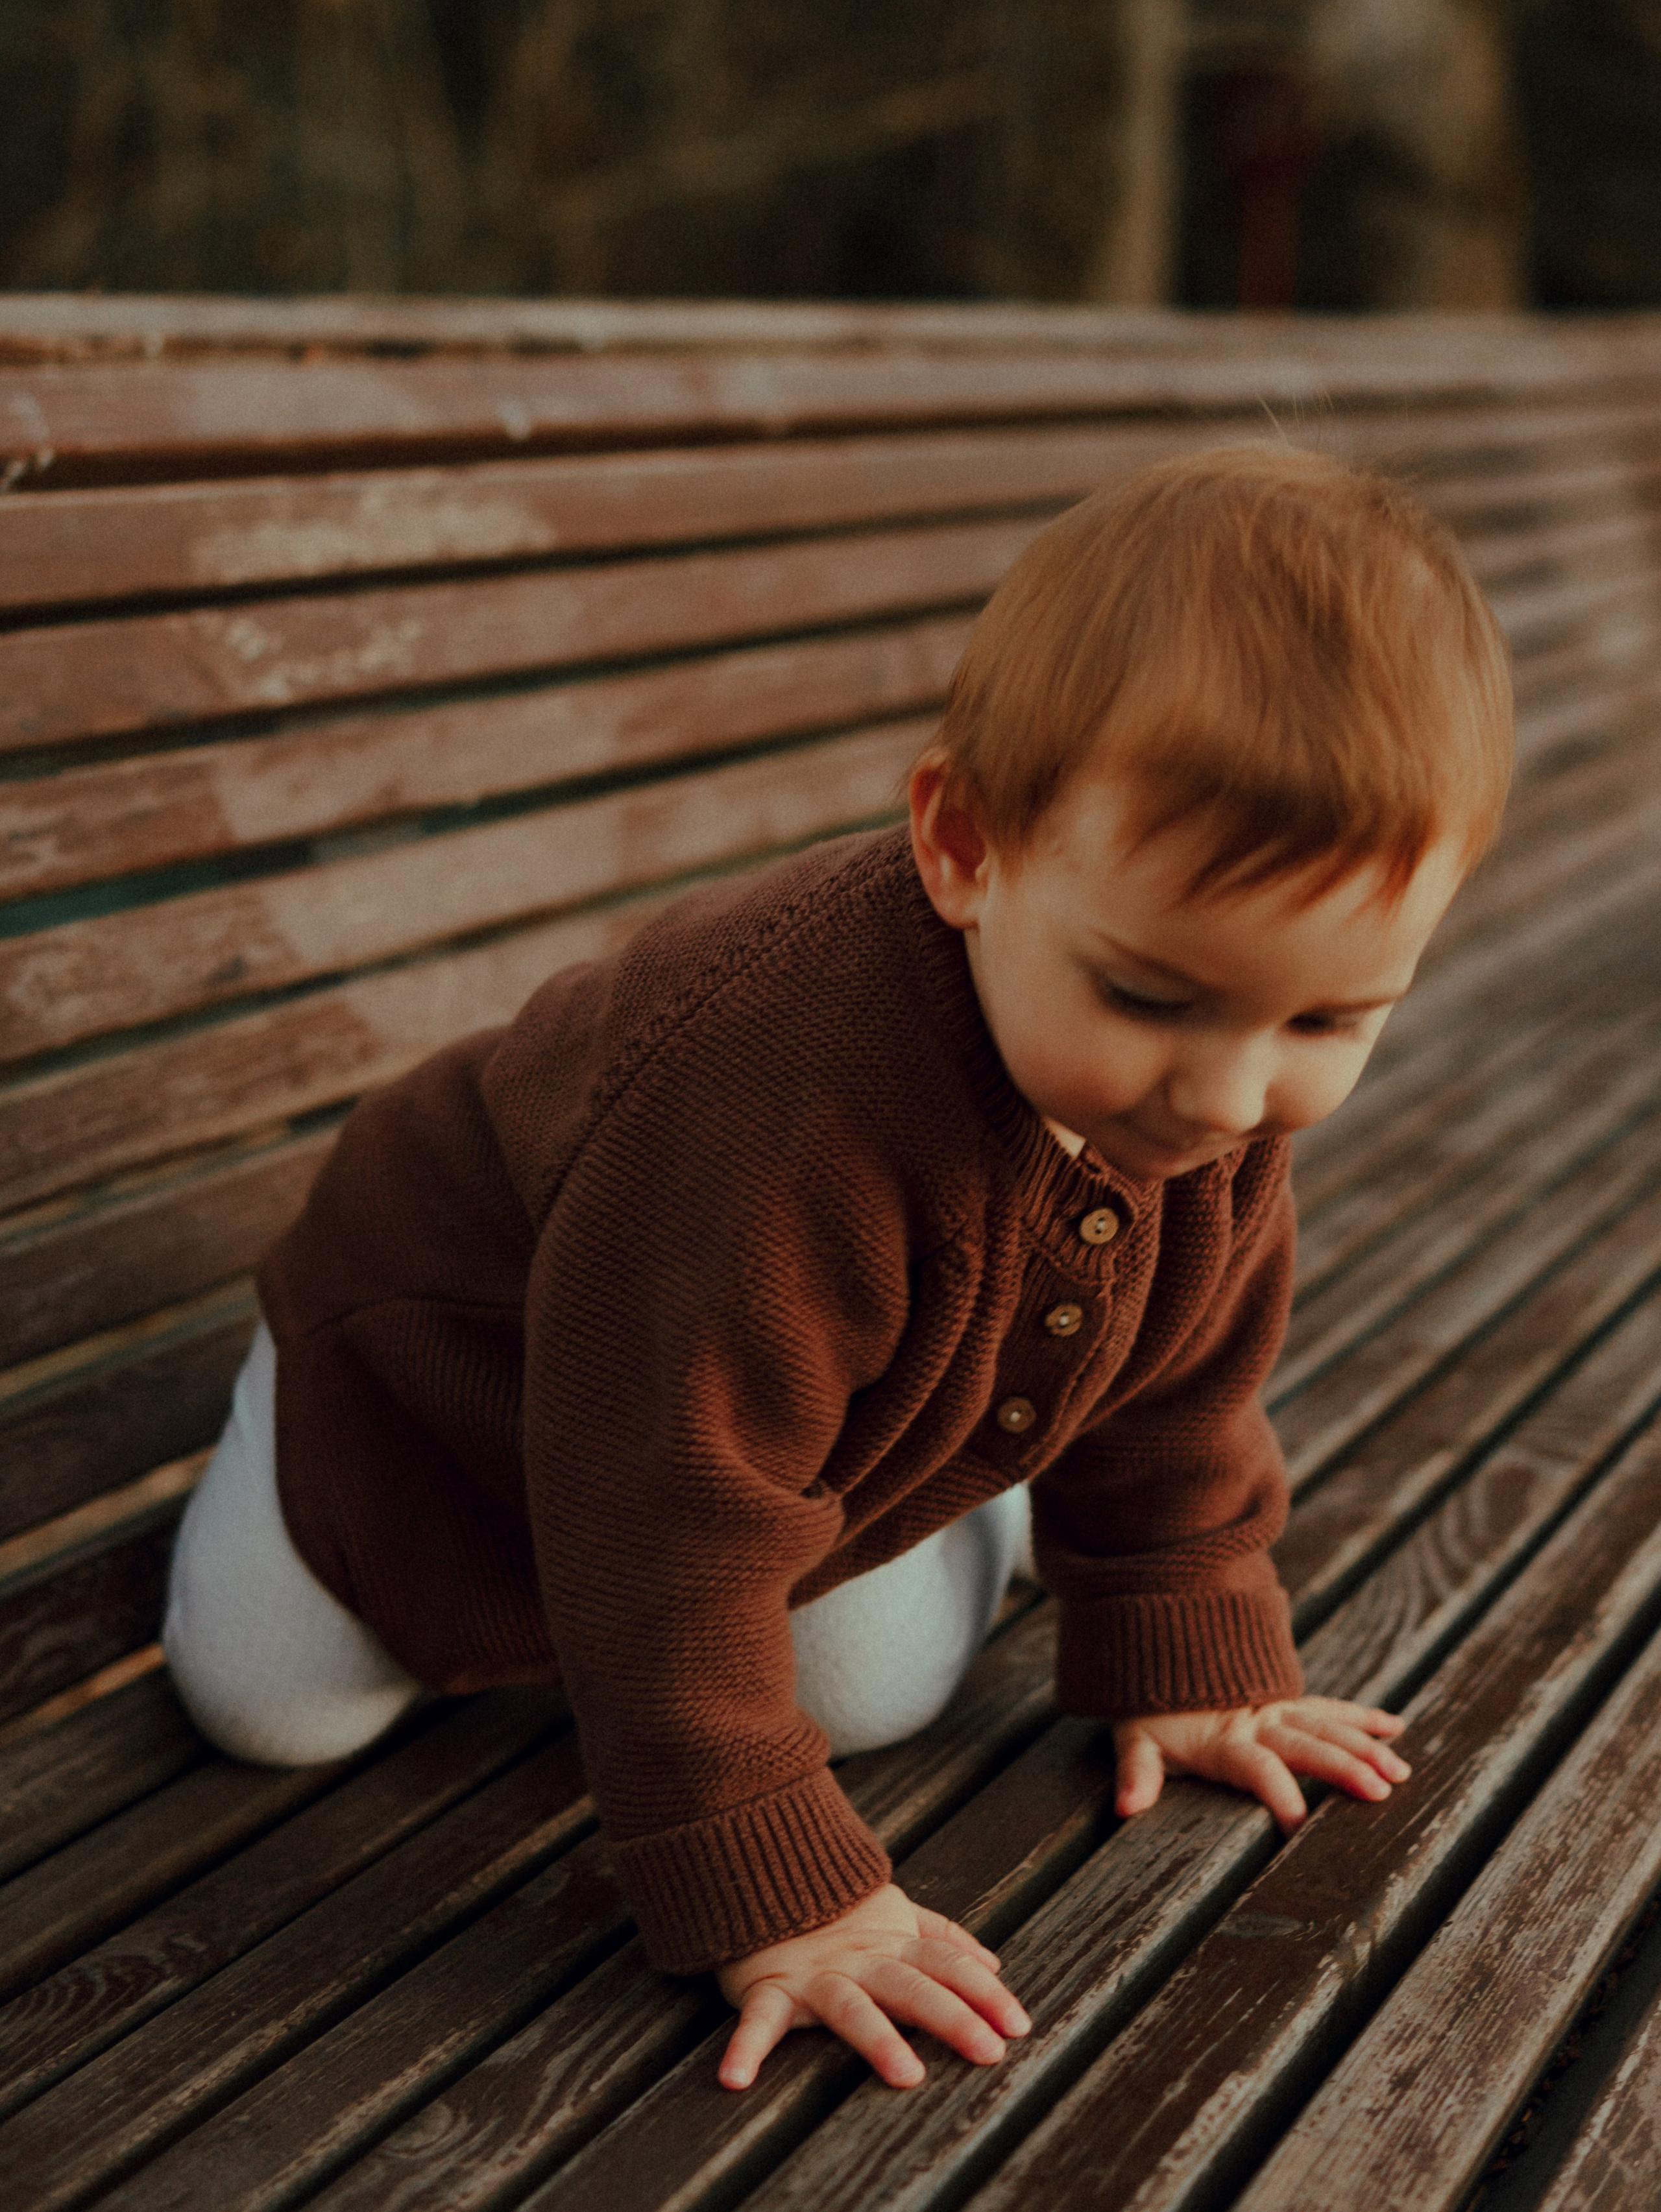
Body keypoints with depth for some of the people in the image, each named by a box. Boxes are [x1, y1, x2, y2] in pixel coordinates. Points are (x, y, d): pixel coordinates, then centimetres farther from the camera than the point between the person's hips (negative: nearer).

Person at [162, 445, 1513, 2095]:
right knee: (270, 1701, 1)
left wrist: (1191, 1665, 0)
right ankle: (283, 1401, 29)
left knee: (887, 1691, 4)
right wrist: (776, 1893, -35)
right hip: (458, 1365, -5)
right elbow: (672, 1527, -41)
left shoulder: (1216, 1090, -25)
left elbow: (1183, 1383, -5)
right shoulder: (778, 1114, -51)